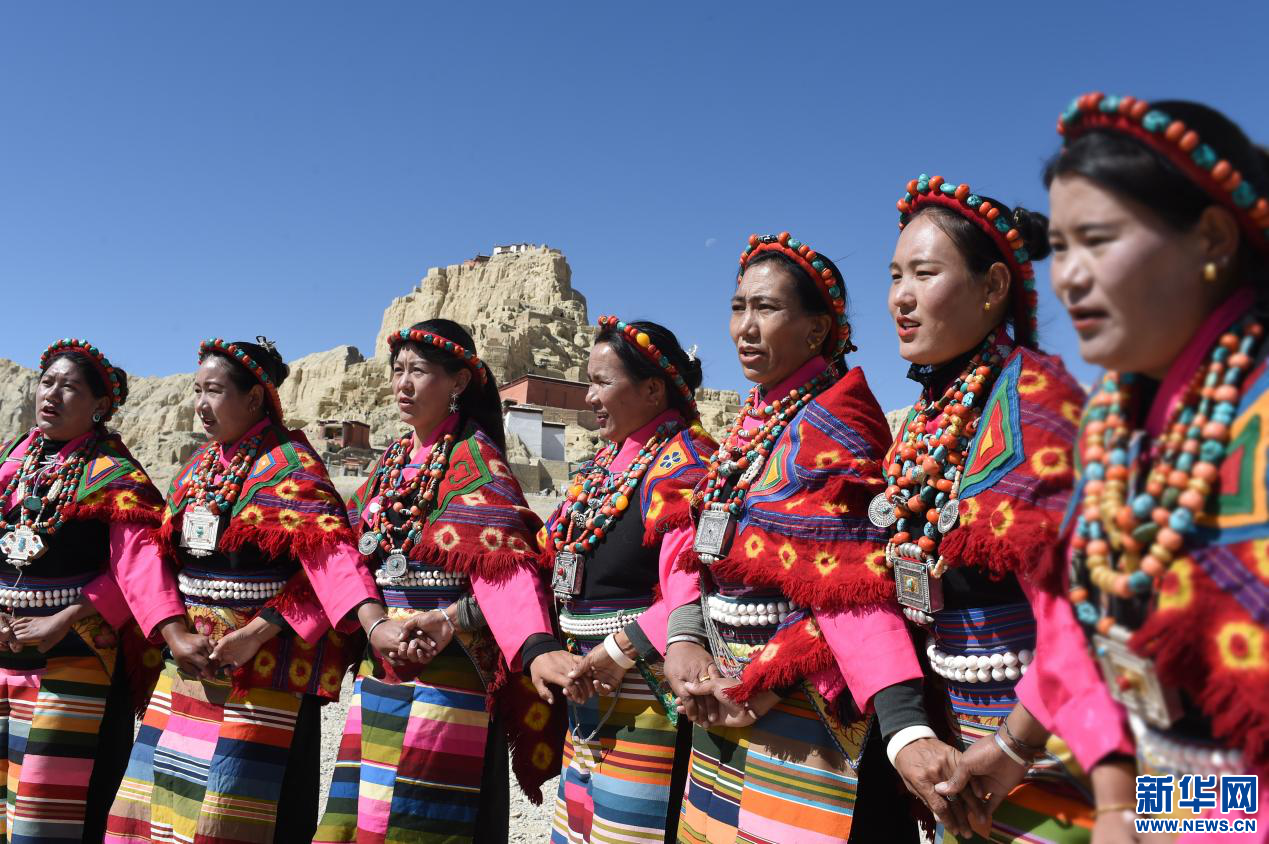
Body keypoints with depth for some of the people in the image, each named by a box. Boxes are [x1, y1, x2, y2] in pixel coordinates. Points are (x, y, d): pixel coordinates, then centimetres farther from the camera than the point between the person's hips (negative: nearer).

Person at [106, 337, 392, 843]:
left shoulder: (290, 465, -9)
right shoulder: (199, 465, 13)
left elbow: (329, 555, -22)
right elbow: (154, 554, 6)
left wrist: (374, 624, -36)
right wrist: (176, 635, -8)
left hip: (262, 672, -7)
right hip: (188, 665, 7)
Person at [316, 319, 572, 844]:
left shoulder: (473, 458, -10)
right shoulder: (391, 461, 13)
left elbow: (503, 559, -25)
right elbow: (355, 555, 14)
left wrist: (536, 648, -40)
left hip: (447, 670, -7)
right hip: (380, 668, 7)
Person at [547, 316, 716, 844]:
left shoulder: (680, 464, -14)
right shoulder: (606, 463, 13)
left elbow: (692, 592, -25)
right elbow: (554, 562, 15)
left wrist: (623, 649, -22)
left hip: (648, 694, -9)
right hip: (590, 687, 9)